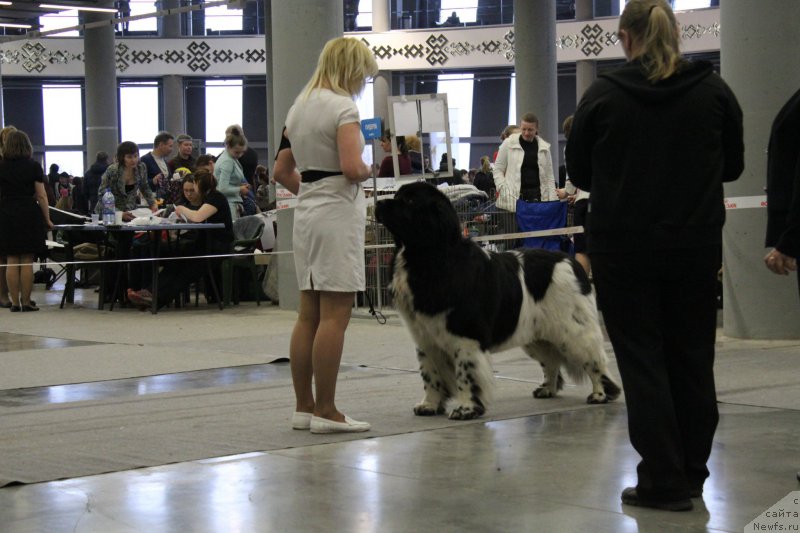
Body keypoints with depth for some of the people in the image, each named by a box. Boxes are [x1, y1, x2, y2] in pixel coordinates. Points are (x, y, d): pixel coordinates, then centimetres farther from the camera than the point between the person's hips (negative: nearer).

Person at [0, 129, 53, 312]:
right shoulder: (34, 167, -2)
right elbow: (41, 196, -4)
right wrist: (47, 219, 2)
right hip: (29, 215, -2)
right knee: (27, 261, 0)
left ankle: (15, 302, 4)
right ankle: (26, 302, 1)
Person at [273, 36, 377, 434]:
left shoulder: (298, 107, 15)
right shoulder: (343, 107, -11)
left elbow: (281, 171, 18)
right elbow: (352, 167, -23)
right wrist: (367, 171, -3)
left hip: (305, 212, 9)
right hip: (338, 212, -9)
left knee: (309, 315, 10)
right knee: (335, 315, -6)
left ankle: (304, 406, 13)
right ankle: (325, 410, -5)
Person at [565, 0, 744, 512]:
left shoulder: (602, 95, -7)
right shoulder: (714, 90, -1)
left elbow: (580, 173, 3)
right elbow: (733, 165, 9)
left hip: (624, 247, -2)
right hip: (696, 244, 2)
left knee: (643, 361, 3)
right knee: (692, 358, 12)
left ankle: (663, 481, 2)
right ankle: (691, 474, 18)